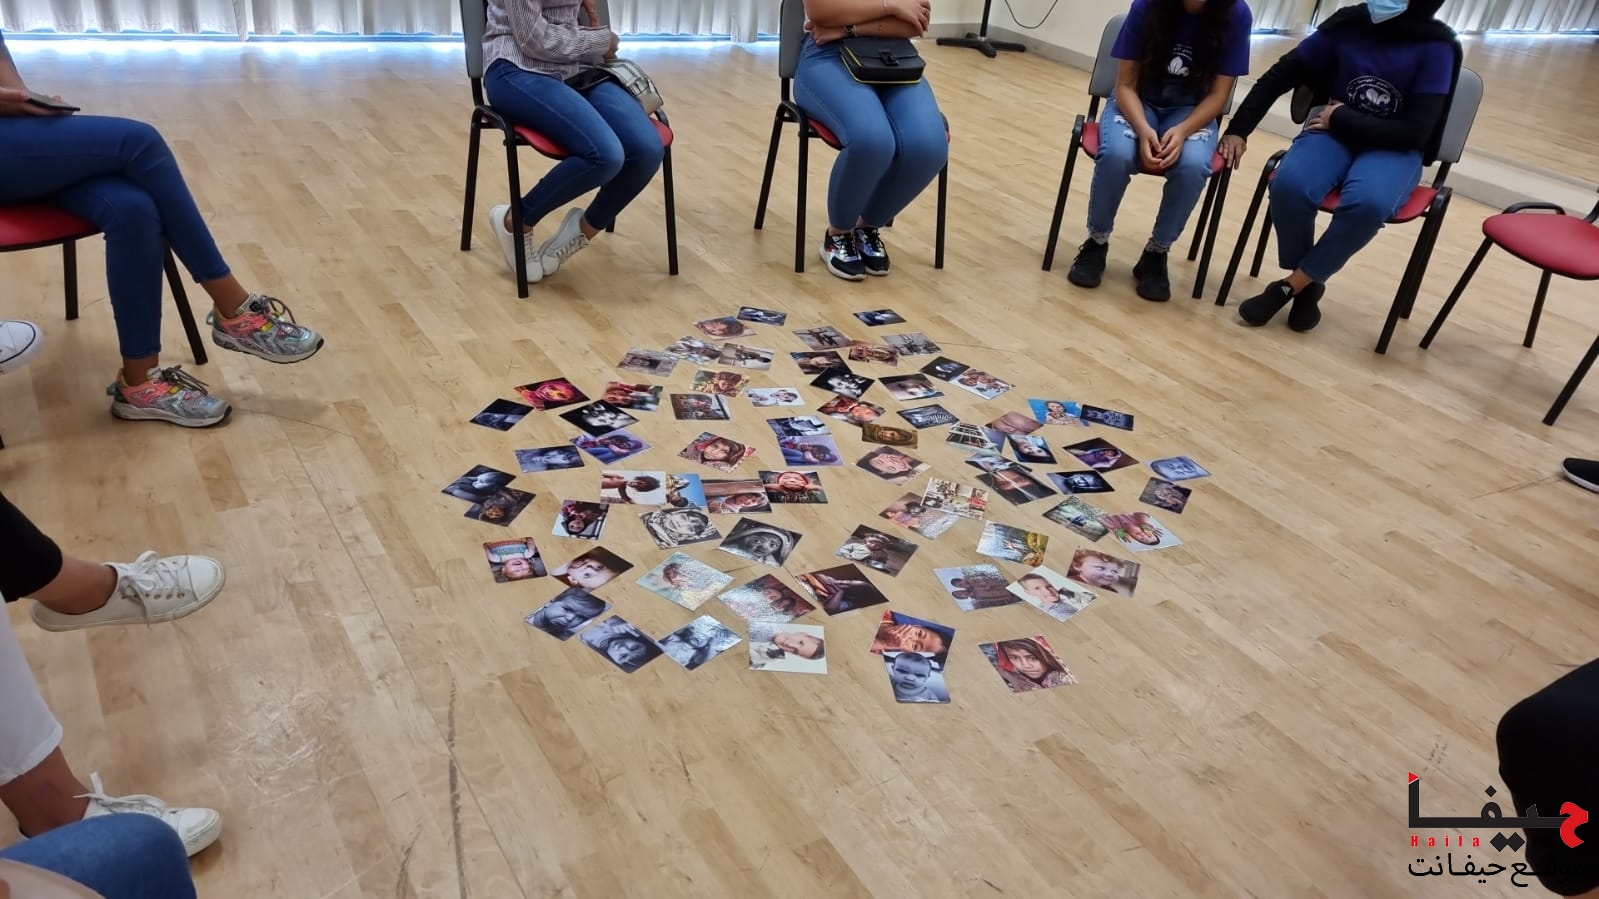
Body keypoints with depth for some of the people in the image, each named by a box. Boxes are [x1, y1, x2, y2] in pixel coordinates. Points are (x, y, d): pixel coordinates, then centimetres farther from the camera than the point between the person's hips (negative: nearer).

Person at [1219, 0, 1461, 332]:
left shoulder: (1436, 48, -11)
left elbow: (1413, 133, -14)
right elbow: (1280, 76, 1)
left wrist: (1341, 117, -13)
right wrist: (1238, 129, -5)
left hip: (1394, 150, -2)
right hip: (1334, 133, 2)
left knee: (1369, 202, -37)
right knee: (1289, 184, -32)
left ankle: (1291, 285, -18)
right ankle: (1306, 283, -10)